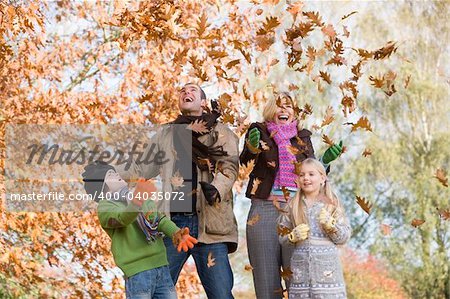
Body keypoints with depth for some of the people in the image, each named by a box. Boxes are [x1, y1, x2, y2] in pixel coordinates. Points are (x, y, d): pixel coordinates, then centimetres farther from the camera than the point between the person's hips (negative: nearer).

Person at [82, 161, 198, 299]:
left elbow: (160, 220, 6)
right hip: (138, 272, -6)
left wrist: (177, 234, -17)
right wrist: (137, 199, -43)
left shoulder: (145, 199, 20)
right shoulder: (105, 208, 0)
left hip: (163, 268, 6)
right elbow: (124, 219, -21)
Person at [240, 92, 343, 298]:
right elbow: (244, 161, -8)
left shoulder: (303, 138, 17)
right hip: (265, 209, -2)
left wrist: (325, 161, 0)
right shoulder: (260, 132, 9)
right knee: (266, 280, -1)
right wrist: (252, 147, -29)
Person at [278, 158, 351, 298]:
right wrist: (293, 236, -8)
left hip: (326, 265, -2)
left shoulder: (331, 204, 3)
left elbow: (344, 237, 2)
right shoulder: (293, 206, 8)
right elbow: (281, 235, 11)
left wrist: (330, 225, -15)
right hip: (301, 264, 2)